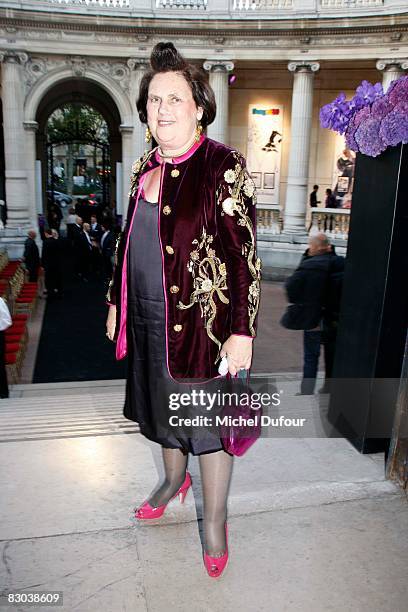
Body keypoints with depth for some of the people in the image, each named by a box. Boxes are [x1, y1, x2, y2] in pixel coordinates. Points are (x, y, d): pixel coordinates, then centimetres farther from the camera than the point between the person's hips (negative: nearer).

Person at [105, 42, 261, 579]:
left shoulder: (224, 167, -13)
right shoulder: (144, 168, 8)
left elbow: (245, 254, -16)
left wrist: (241, 331, -19)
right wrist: (116, 301, 17)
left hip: (202, 322, -6)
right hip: (149, 321, 7)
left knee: (208, 419, 8)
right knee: (163, 406, 22)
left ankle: (214, 520, 30)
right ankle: (175, 479, 49)